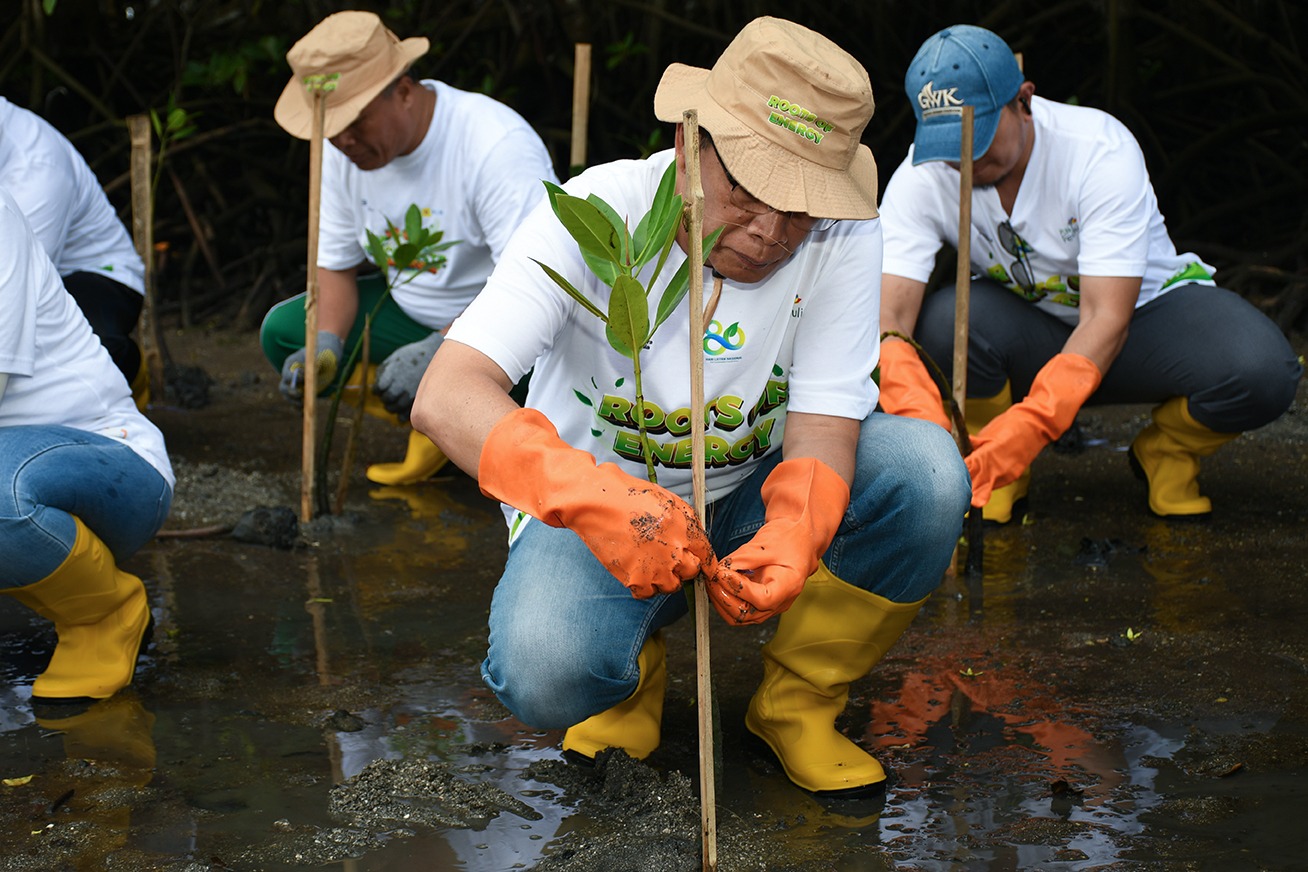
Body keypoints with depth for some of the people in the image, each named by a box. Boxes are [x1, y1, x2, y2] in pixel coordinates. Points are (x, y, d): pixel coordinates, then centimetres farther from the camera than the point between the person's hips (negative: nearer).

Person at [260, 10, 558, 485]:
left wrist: (441, 348, -42)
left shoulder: (497, 146, -28)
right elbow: (335, 267, 2)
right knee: (282, 331, -10)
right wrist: (327, 345, -20)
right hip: (412, 309, 7)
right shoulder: (342, 150, -6)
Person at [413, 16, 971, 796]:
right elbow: (445, 398, -34)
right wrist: (592, 498, -53)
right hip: (595, 507, -2)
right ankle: (634, 669, 7)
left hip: (753, 498, 3)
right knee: (548, 671, -34)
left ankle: (797, 703, -3)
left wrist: (795, 536, -45)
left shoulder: (841, 233, -16)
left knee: (928, 472, -26)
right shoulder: (594, 219, -24)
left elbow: (826, 416, -20)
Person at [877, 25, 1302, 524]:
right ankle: (994, 470, -5)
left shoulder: (1101, 150, -27)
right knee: (943, 321, -34)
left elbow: (1106, 319, -34)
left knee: (1261, 373, -33)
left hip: (1143, 309, -1)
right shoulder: (919, 179, -18)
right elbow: (887, 320, -27)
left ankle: (1166, 452, 1)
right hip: (1026, 333, 2)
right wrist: (928, 430, -48)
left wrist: (1023, 431, -48)